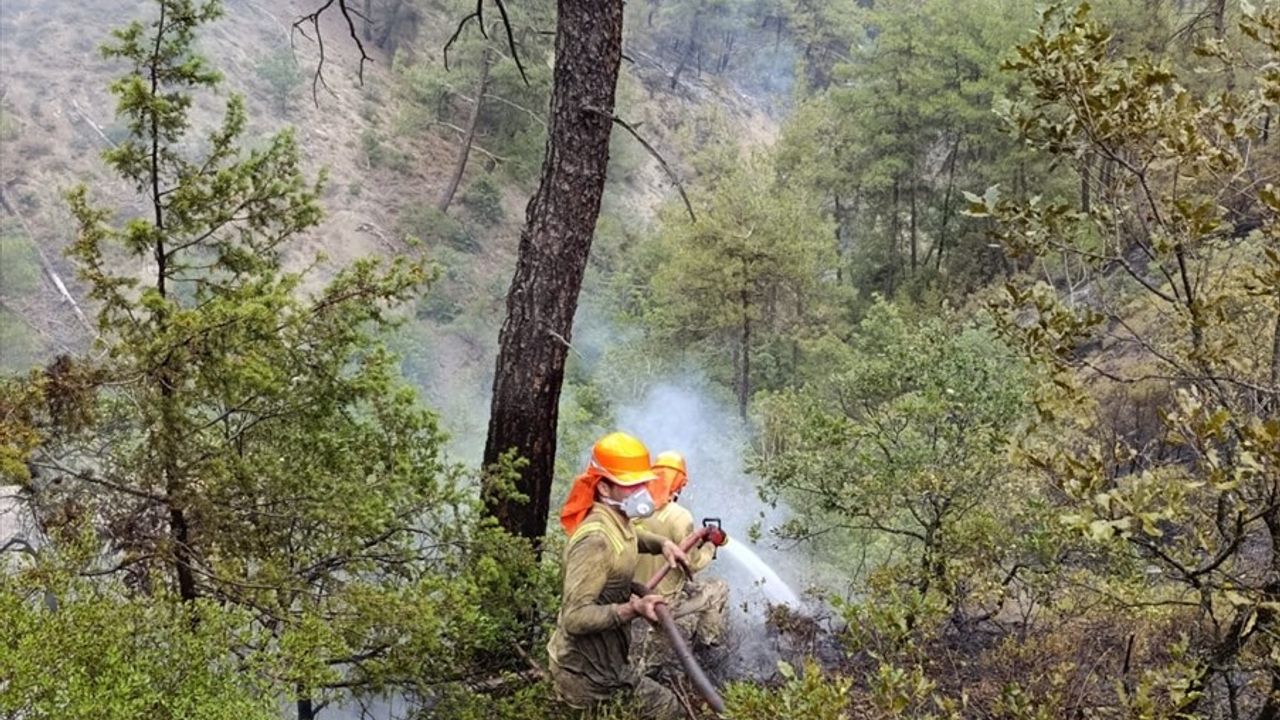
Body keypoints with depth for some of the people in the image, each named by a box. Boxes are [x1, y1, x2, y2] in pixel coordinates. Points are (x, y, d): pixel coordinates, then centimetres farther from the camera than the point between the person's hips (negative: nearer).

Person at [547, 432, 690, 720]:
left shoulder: (615, 520, 3)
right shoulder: (595, 539, -27)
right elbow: (574, 618, -30)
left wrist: (662, 544, 12)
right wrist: (633, 609, -36)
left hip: (603, 660, 9)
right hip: (588, 672, -9)